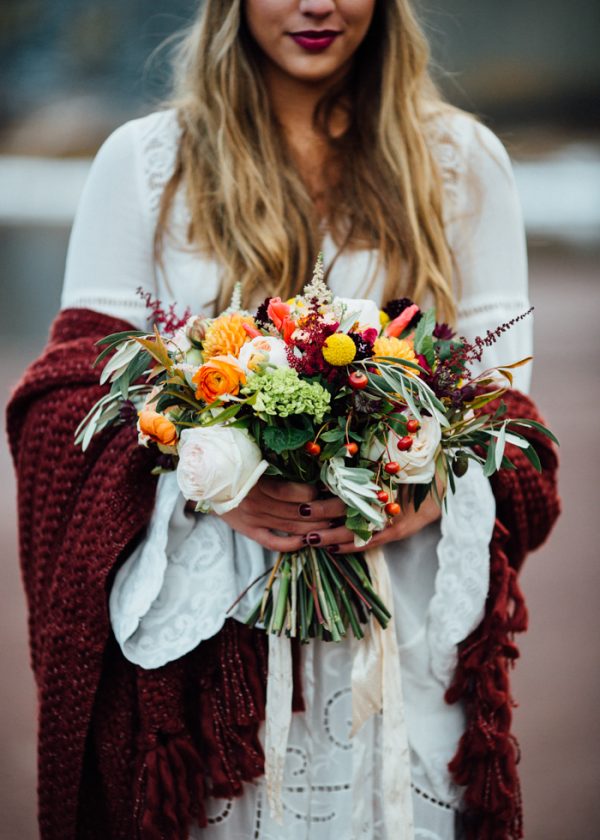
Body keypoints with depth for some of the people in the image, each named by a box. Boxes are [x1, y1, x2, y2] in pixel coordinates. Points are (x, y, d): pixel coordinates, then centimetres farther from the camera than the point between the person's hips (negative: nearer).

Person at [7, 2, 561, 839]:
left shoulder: (463, 161, 8)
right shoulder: (144, 161, 5)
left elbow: (502, 391, 5)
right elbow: (82, 382, 1)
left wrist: (436, 490, -16)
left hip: (403, 614, 1)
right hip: (204, 611, 0)